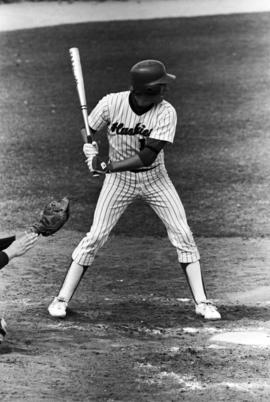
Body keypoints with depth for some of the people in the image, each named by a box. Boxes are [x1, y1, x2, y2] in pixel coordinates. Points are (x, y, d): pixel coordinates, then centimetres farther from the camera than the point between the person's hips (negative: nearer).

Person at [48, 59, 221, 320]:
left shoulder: (166, 113, -21)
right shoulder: (111, 104, -19)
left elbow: (148, 156, -26)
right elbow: (88, 134, -4)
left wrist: (109, 167, -35)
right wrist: (92, 154, -26)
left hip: (154, 178, 1)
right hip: (119, 180, -1)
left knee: (183, 235, -6)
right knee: (95, 237, -7)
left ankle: (201, 302, 1)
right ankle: (62, 299, 3)